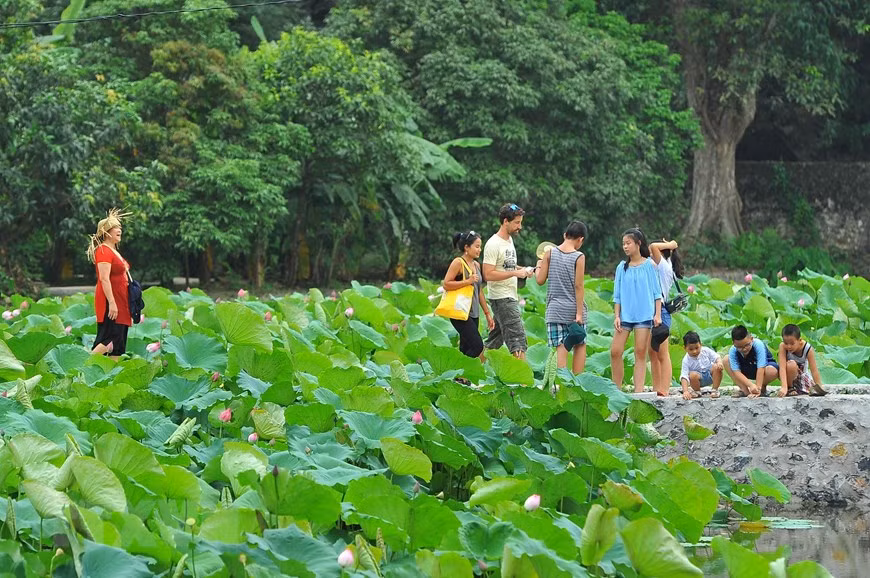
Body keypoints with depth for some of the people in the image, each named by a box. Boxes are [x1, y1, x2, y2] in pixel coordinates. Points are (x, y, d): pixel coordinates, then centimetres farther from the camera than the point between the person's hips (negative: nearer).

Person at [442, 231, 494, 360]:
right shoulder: (458, 263, -8)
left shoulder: (476, 265, 16)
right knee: (478, 346, -14)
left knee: (466, 350, 7)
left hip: (474, 314, 8)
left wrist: (487, 313, 21)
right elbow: (446, 284, -16)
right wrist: (468, 281, -20)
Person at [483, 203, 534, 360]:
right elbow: (488, 275, -21)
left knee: (496, 338, 13)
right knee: (517, 336, -15)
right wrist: (515, 273, -21)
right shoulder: (493, 244, -16)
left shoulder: (509, 239, 14)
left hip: (510, 297, 10)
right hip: (501, 298, -10)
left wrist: (522, 269, 8)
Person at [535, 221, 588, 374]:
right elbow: (578, 286, -10)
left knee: (561, 349, 0)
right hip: (573, 309, -2)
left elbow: (540, 280, 1)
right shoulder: (579, 257, -8)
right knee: (580, 346, 13)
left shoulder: (550, 253, 0)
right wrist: (579, 313, -9)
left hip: (555, 309, 2)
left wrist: (538, 267, 23)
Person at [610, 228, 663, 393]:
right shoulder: (622, 267, 10)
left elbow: (656, 292, 3)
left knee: (640, 353, -4)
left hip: (644, 314, -3)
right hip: (625, 314, 3)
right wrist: (616, 316, 3)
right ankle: (617, 390, 4)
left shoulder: (648, 265, 2)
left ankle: (639, 391, -4)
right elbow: (617, 295, 11)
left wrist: (658, 314, -4)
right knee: (615, 351, -6)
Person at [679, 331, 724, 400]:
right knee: (693, 375, -35)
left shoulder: (706, 351, -11)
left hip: (710, 375, 1)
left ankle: (715, 390, -10)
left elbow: (717, 358, -5)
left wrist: (719, 362, -32)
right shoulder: (686, 360, -19)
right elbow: (684, 377, -26)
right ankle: (697, 391, -3)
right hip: (700, 378, -1)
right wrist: (685, 391, -40)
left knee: (717, 368, -29)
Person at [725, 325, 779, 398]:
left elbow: (761, 369, -36)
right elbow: (736, 372, -29)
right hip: (746, 371, 4)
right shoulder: (733, 351, -25)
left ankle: (763, 388, -3)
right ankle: (745, 391, -13)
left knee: (772, 371, -40)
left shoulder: (758, 345, -34)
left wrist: (758, 388, -40)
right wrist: (751, 385, -42)